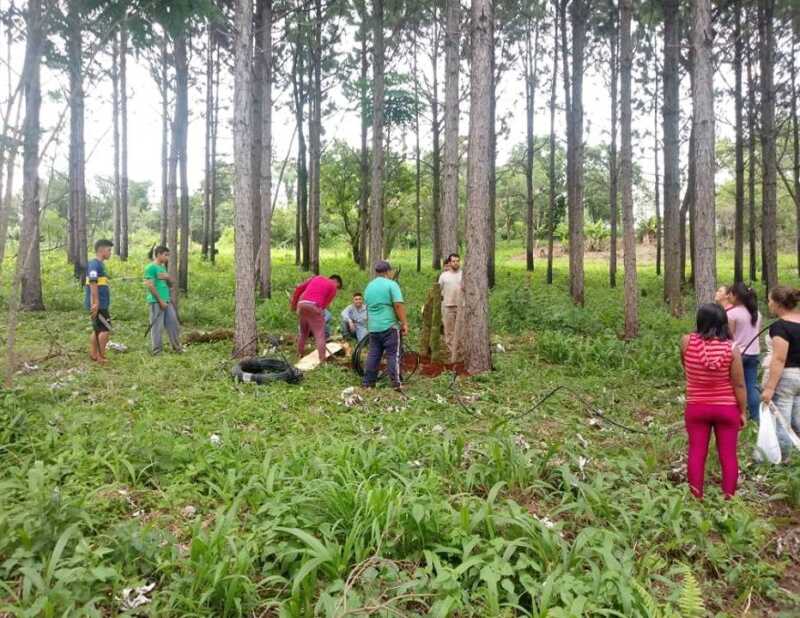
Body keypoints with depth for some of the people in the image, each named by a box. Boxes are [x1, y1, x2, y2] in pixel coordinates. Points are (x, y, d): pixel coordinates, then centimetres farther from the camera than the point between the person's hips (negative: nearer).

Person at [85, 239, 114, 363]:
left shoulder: (100, 264, 16)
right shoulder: (94, 264, -14)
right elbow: (93, 284, -20)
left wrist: (107, 305, 22)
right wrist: (96, 303, -24)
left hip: (101, 304, 10)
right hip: (98, 305, -10)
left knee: (98, 330, 14)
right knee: (106, 330, -7)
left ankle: (93, 355, 20)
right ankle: (101, 357, -1)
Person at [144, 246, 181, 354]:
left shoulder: (163, 267, 17)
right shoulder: (151, 267, -9)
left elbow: (170, 285, 22)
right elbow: (150, 286, -15)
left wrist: (168, 278, -1)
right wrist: (160, 300, -15)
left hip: (167, 301, 8)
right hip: (156, 302, -8)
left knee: (173, 323, 10)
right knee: (157, 326, -3)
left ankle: (176, 347, 18)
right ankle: (156, 350, 4)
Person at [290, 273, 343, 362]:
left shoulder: (317, 277, 25)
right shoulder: (333, 286, 11)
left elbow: (299, 288, 18)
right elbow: (326, 304, 2)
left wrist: (293, 303, 22)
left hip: (301, 304, 6)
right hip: (314, 306, -5)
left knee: (303, 332, 21)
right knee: (320, 335, -1)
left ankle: (300, 355, 28)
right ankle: (322, 361, -5)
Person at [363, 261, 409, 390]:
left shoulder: (369, 286, 15)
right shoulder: (391, 284, -6)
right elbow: (398, 305, -16)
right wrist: (404, 323, -12)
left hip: (373, 327, 6)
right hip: (389, 326, -6)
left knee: (373, 355, 10)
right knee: (393, 355, -1)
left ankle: (368, 383, 12)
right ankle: (396, 384, -1)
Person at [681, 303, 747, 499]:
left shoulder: (687, 342, -13)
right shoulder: (731, 348, -15)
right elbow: (739, 385, -10)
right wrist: (743, 411, 2)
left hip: (696, 408, 1)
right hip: (727, 409, 0)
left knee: (696, 453, 8)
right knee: (728, 455, 9)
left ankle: (696, 498, 13)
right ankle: (729, 498, 16)